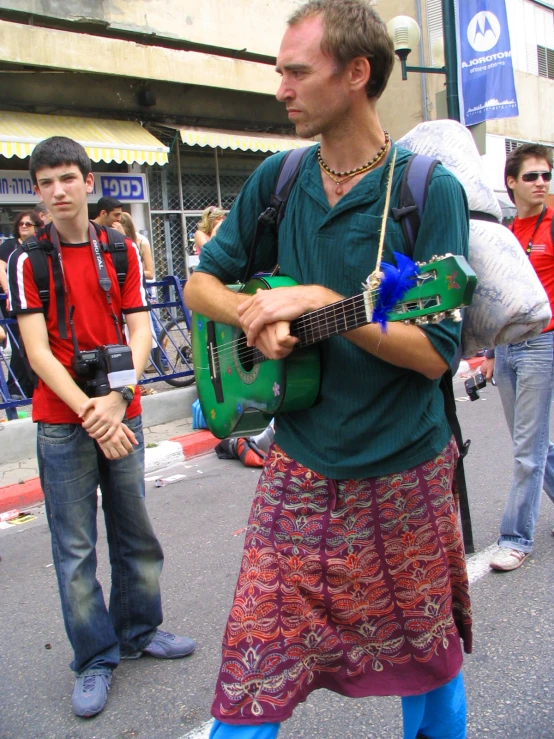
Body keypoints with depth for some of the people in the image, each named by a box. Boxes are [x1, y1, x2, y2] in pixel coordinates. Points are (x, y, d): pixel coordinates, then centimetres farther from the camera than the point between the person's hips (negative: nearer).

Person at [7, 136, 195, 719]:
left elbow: (139, 333, 1)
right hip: (63, 422, -2)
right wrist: (90, 414, -18)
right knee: (75, 547, 4)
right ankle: (95, 658, 20)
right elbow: (38, 352, -9)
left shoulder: (122, 252, 5)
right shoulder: (27, 260, -3)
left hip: (121, 415, 3)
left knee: (135, 530, 13)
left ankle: (138, 630, 33)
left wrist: (117, 398, -15)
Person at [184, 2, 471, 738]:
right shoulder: (278, 179, 3)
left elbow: (435, 354, -14)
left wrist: (320, 301, -22)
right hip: (299, 471, 3)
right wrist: (255, 312, -13)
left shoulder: (430, 191, -10)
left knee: (428, 664, 18)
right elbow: (201, 283, 8)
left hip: (404, 476, -2)